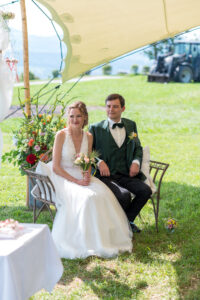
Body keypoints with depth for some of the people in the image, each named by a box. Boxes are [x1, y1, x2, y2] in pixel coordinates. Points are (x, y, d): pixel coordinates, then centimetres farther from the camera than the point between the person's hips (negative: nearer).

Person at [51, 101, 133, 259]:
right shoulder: (61, 135, -7)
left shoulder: (88, 137, 7)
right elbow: (56, 167, -9)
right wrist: (76, 181, -18)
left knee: (103, 194, -26)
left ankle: (106, 239, -17)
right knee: (87, 197, -33)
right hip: (64, 178, -4)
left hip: (83, 176, 4)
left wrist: (88, 176, -9)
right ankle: (86, 242, -22)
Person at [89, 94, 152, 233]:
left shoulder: (131, 125, 15)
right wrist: (99, 161, -14)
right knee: (124, 195, -31)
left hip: (126, 174, 4)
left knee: (146, 190, -22)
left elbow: (138, 148, 23)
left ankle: (128, 220, 2)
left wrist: (136, 162, 2)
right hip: (106, 175, -4)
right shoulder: (96, 128, 4)